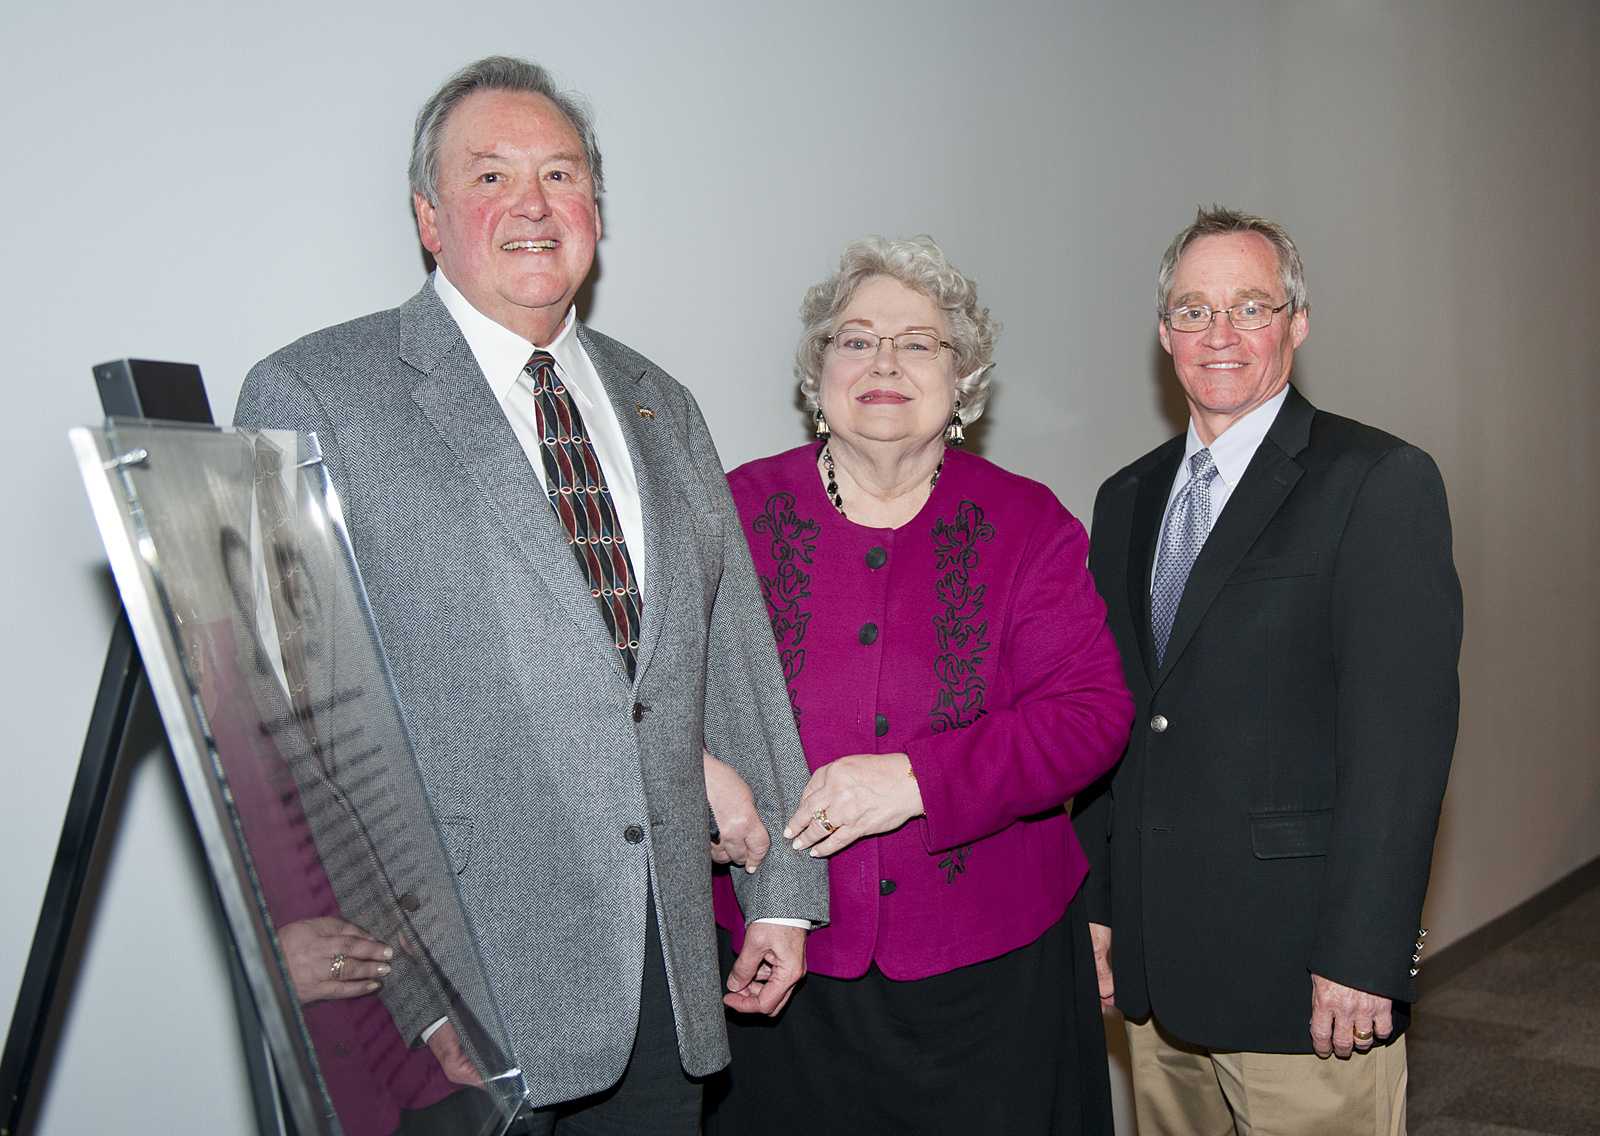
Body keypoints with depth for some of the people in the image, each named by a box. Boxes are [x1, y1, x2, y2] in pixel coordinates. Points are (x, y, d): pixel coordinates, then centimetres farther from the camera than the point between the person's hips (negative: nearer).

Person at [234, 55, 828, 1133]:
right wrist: (401, 986, -17)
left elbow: (738, 653, 14)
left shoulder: (659, 406, 14)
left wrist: (782, 891, 11)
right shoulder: (314, 397, -5)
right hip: (463, 979, -4)